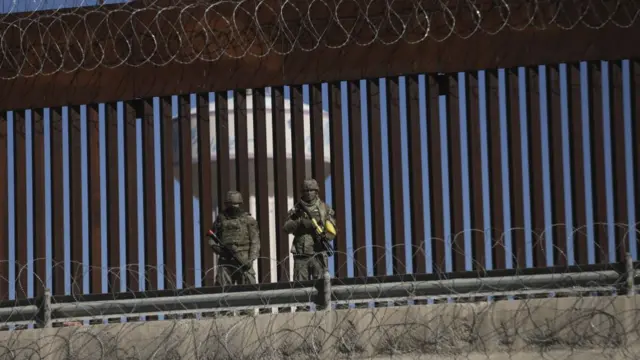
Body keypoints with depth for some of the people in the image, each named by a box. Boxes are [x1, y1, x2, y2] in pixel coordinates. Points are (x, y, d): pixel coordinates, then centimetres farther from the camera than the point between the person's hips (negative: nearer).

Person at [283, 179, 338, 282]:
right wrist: (300, 223, -17)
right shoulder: (296, 209, 10)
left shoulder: (324, 208, 7)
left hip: (318, 254, -1)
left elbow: (332, 231, 4)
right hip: (301, 255, 1)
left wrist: (325, 236, -18)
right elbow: (286, 228, -1)